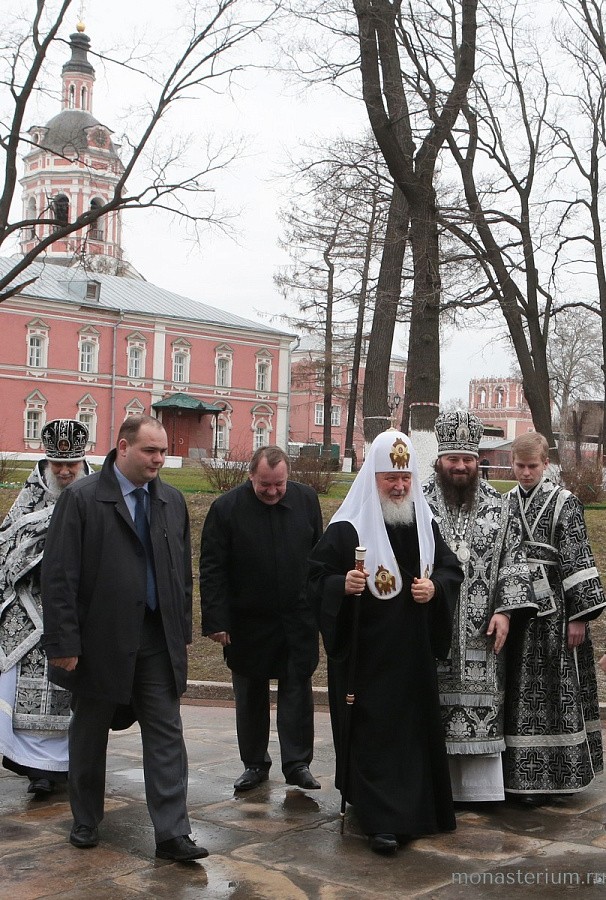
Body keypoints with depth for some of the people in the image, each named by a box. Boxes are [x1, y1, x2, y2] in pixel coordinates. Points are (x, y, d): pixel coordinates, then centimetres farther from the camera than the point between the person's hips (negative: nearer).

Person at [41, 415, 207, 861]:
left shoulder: (172, 501, 6)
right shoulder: (81, 498, -9)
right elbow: (59, 577, -11)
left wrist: (183, 632, 10)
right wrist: (64, 644, -14)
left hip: (158, 640, 4)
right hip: (101, 640, -3)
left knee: (167, 735, 1)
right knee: (89, 736, 13)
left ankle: (172, 833, 7)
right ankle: (86, 821, 32)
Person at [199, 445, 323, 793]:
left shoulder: (306, 499, -2)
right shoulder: (227, 508, -10)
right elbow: (212, 569, -8)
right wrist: (216, 621, -13)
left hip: (298, 620, 1)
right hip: (248, 623, -1)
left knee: (298, 692, 4)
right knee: (250, 697, 12)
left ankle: (298, 763, 15)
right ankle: (255, 763, 25)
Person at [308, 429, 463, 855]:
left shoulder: (424, 522, 8)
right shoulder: (346, 528, -8)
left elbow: (452, 568, 14)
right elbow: (316, 576, -6)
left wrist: (435, 587, -7)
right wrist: (342, 585, -26)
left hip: (414, 651, 5)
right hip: (366, 652, -5)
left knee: (415, 725, 12)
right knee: (374, 731, -5)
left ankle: (415, 804, 28)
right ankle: (382, 820, 1)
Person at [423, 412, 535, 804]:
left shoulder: (499, 508, 7)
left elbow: (514, 562, 6)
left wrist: (505, 610, -5)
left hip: (479, 633, 1)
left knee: (481, 710, 4)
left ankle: (481, 790, 14)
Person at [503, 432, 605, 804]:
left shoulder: (564, 503, -3)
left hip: (552, 608, -4)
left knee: (551, 691, 0)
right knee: (518, 692, 8)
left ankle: (545, 775, 8)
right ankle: (519, 771, 17)